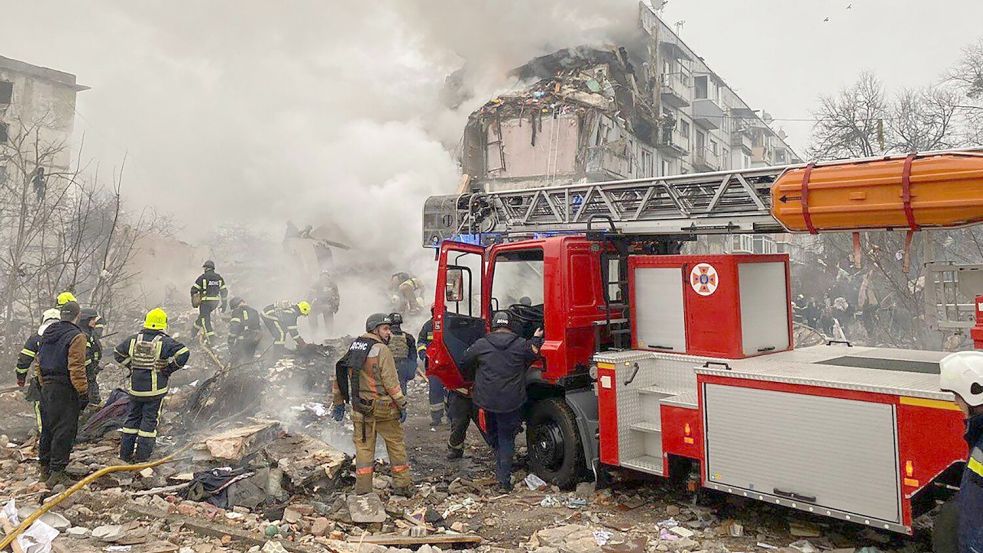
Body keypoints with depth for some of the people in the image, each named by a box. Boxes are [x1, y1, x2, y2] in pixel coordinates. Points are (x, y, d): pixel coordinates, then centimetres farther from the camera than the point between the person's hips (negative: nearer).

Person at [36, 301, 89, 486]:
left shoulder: (47, 334, 12)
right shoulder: (76, 336, -14)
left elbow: (40, 362, 17)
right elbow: (76, 368, -19)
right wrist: (83, 392, -15)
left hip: (47, 388, 8)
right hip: (65, 389, -8)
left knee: (48, 428, 18)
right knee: (64, 431, -2)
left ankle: (45, 467, 29)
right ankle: (57, 473, 0)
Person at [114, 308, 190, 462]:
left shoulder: (134, 339, 3)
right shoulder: (164, 342, -13)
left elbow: (118, 352, 18)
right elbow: (184, 353, -23)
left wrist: (131, 366, 16)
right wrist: (169, 369, -11)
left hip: (135, 388, 4)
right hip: (155, 390, -4)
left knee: (132, 417, 17)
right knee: (150, 419, 5)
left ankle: (125, 453, 23)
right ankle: (141, 455, 9)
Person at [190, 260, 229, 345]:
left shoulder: (203, 277, -6)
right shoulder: (219, 277, 8)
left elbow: (194, 290, -5)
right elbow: (224, 291, 8)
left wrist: (193, 301, 7)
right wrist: (224, 304, 14)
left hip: (205, 301, -5)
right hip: (216, 301, 6)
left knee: (205, 319, -4)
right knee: (204, 315, 24)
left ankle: (210, 337, -14)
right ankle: (195, 330, 37)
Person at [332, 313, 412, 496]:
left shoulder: (353, 348, 9)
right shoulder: (381, 350, -13)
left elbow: (339, 375, 12)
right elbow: (390, 382, -16)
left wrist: (338, 403, 20)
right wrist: (402, 405, -10)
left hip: (360, 408, 6)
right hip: (383, 408, -6)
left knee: (363, 445, 11)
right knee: (396, 443, 8)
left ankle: (363, 487, 14)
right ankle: (402, 483, 14)